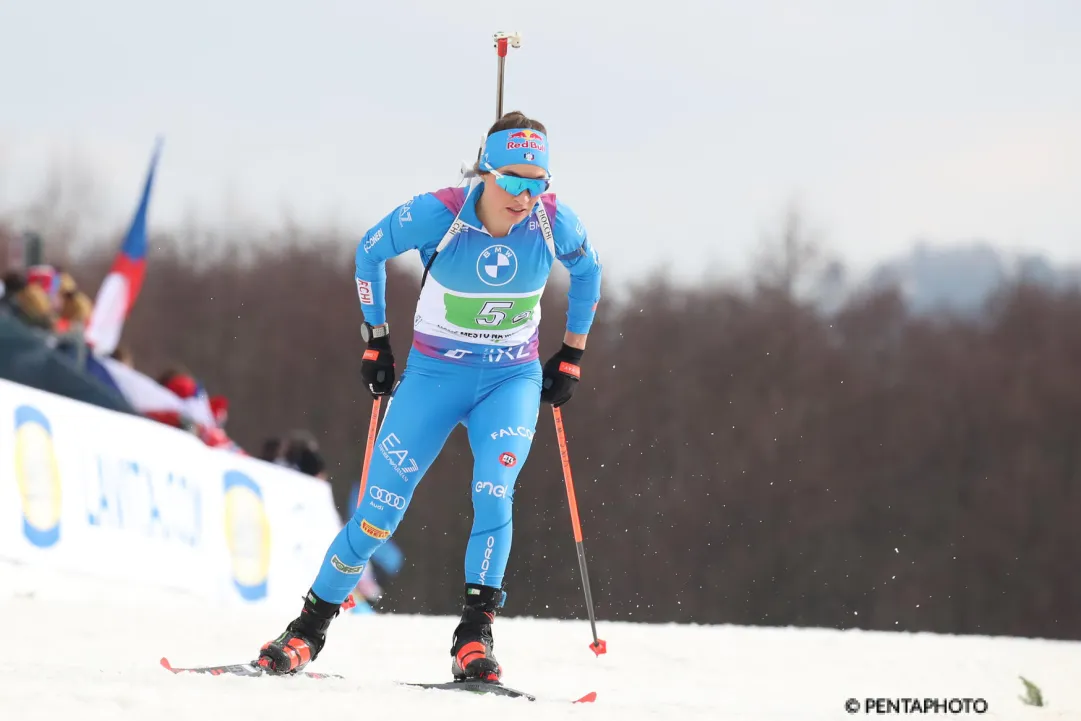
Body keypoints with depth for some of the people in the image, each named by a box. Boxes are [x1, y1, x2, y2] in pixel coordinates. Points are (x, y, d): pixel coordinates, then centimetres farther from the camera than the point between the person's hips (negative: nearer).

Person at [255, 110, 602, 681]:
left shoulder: (554, 223, -15)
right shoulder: (437, 215, -21)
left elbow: (587, 271, 8)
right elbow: (369, 251, -1)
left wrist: (571, 356, 10)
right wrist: (375, 341, 2)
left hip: (513, 381, 1)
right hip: (434, 375, -1)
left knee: (493, 497, -23)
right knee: (381, 510, -1)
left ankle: (475, 636, -18)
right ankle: (310, 627, 15)